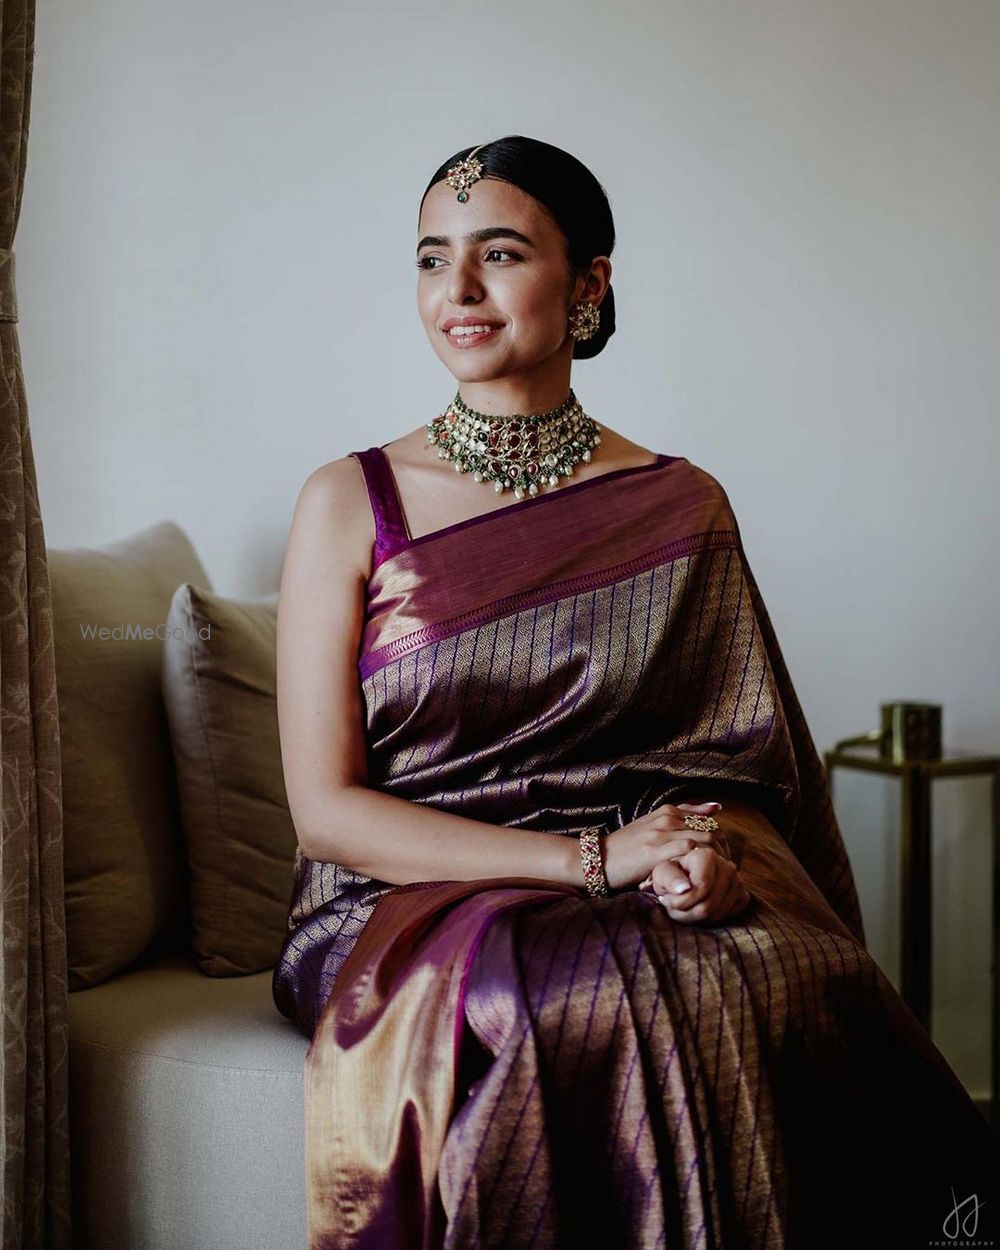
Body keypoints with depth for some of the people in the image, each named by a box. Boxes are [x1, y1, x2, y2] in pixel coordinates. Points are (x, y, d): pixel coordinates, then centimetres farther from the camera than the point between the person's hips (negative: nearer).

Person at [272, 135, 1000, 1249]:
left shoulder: (683, 509, 9)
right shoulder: (349, 504, 3)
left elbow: (747, 764, 10)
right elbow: (326, 809, -3)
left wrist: (713, 863, -15)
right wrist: (594, 857, -14)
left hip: (671, 904, 2)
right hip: (414, 903, -1)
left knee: (788, 994, -32)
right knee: (581, 1004, -35)